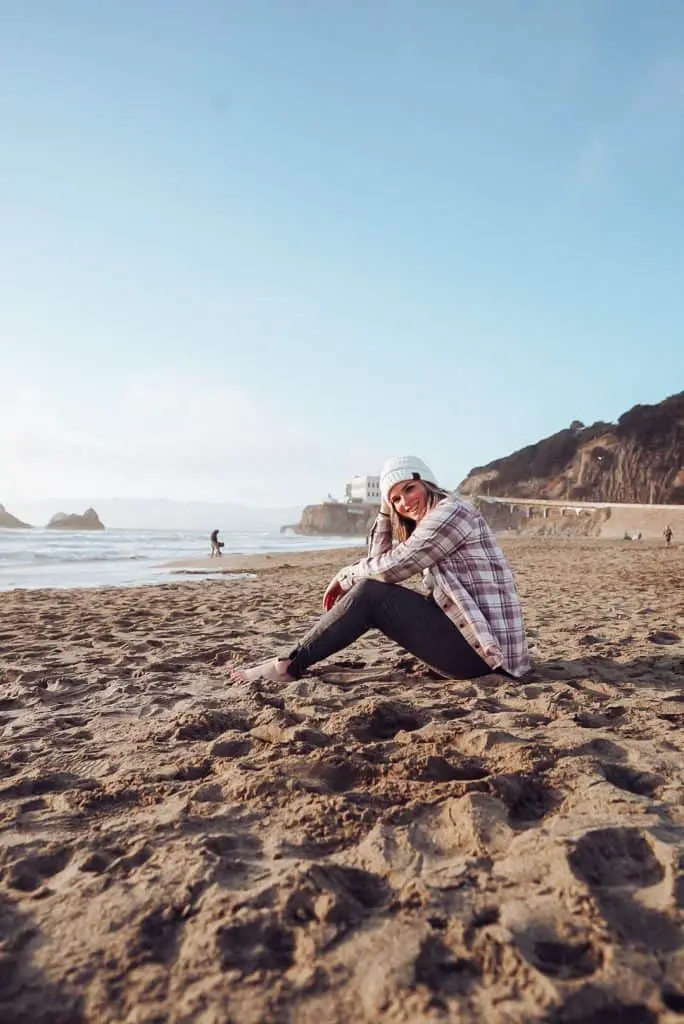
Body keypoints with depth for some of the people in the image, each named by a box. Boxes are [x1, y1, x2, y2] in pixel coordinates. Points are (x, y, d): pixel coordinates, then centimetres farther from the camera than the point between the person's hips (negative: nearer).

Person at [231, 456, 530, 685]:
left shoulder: (451, 511, -13)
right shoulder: (428, 522, 17)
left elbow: (392, 567, -16)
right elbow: (379, 558, 14)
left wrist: (345, 575, 0)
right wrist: (386, 510, 9)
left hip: (478, 647, -10)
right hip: (466, 633, 10)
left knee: (370, 592, -14)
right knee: (371, 591, 7)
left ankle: (290, 664, -6)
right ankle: (293, 659, 8)